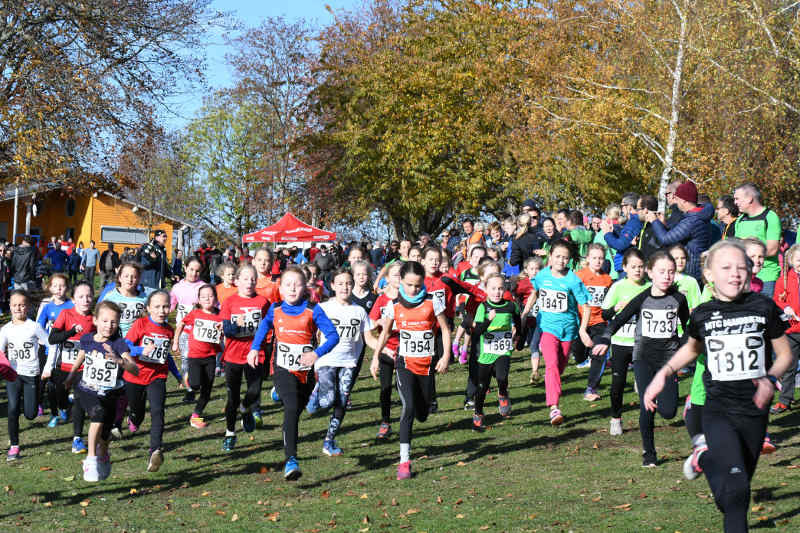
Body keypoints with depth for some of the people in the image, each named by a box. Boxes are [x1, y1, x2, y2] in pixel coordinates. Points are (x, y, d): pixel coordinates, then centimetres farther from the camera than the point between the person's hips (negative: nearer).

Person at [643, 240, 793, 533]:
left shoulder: (764, 307, -4)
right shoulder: (703, 314, -1)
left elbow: (785, 354, 6)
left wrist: (770, 379, -12)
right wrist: (663, 374, 11)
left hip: (755, 412, 2)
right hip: (718, 411, -1)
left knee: (742, 483, 15)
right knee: (734, 489, -20)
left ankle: (706, 456, 43)